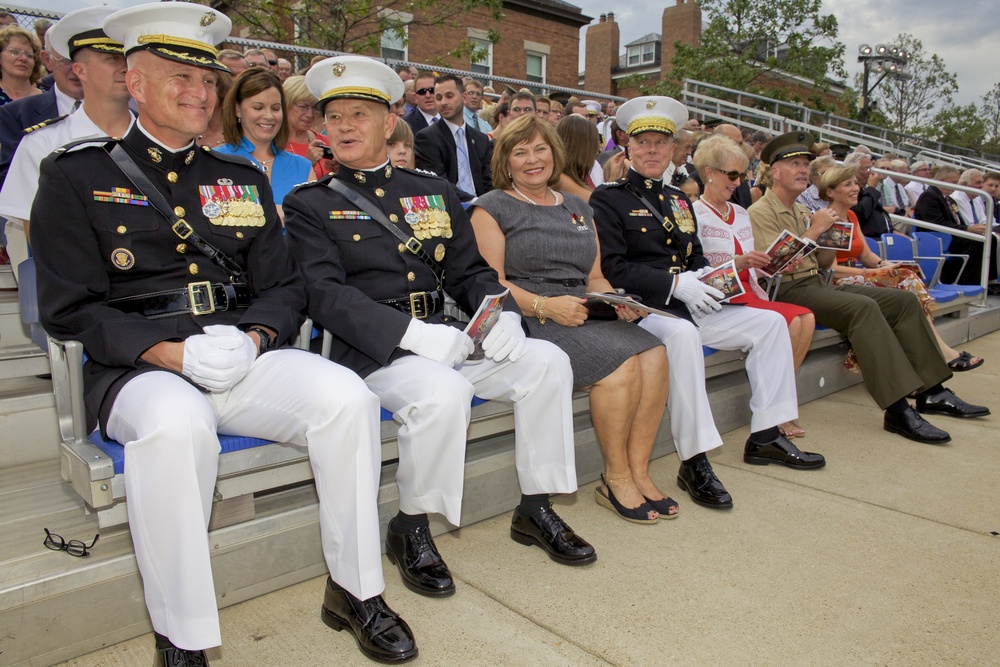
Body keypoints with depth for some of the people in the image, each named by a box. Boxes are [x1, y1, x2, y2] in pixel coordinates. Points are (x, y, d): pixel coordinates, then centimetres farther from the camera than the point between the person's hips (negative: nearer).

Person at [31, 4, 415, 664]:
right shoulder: (76, 176, 7)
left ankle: (356, 591, -7)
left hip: (243, 361, 4)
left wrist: (252, 338, -10)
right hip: (139, 369, -3)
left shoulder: (244, 180, 18)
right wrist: (172, 352, -17)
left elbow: (284, 288, 13)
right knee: (175, 425, -37)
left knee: (346, 395, -23)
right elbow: (70, 307, -2)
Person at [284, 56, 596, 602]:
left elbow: (470, 271, 14)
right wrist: (410, 333, -24)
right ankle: (409, 531, -8)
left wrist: (502, 315, -9)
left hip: (444, 338, 5)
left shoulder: (434, 191, 17)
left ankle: (536, 509, 3)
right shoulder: (309, 204, 4)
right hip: (372, 350, -5)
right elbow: (324, 293, -11)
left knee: (546, 360, -12)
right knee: (442, 391, -34)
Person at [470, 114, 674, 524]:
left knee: (654, 355, -20)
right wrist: (545, 306, -20)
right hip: (528, 320, -6)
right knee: (621, 363, -26)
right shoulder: (493, 208, 4)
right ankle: (615, 479, -8)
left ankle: (638, 471, -11)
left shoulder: (578, 208, 23)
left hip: (584, 315, 6)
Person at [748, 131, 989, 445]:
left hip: (818, 283, 9)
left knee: (904, 300, -2)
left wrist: (830, 236, 1)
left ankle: (931, 392, -1)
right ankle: (898, 411, -33)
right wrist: (814, 230, -12)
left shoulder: (800, 211, 21)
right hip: (789, 291, -9)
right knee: (863, 306, -32)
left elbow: (821, 263, 20)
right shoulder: (761, 213, -6)